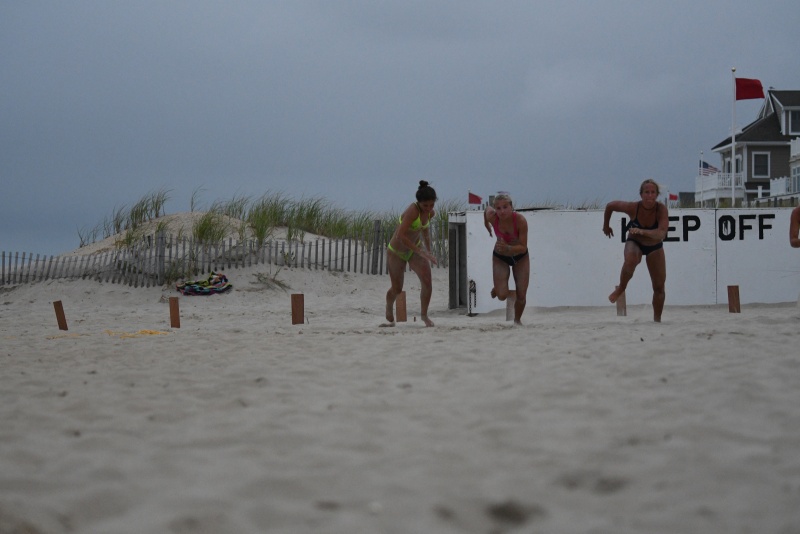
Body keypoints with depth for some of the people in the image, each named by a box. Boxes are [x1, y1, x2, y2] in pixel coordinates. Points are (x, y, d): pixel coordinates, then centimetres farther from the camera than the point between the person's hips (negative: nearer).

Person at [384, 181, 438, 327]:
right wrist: (420, 252, -37)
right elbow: (400, 236, -37)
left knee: (427, 279, -18)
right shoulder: (412, 211, -30)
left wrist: (428, 251, 18)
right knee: (397, 289, 7)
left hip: (415, 249, 5)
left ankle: (424, 314, -1)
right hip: (397, 252, -5)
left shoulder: (431, 213, -6)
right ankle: (389, 310, 41)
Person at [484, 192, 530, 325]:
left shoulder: (520, 221, -32)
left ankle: (517, 320, 29)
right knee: (501, 296, -12)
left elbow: (523, 247, -28)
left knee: (521, 295, -2)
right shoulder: (492, 217, -27)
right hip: (500, 258, 1)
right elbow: (487, 208, -1)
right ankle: (498, 288, 26)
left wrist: (508, 248, -45)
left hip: (520, 257, -1)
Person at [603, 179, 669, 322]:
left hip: (655, 247, 2)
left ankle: (657, 320, 21)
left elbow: (661, 234, -42)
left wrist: (642, 231, -57)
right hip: (634, 243, -1)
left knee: (659, 287, 2)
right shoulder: (633, 207, -27)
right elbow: (610, 205, -9)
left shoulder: (661, 209, -29)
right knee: (631, 260, -38)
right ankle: (621, 288, -11)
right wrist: (606, 226, 4)